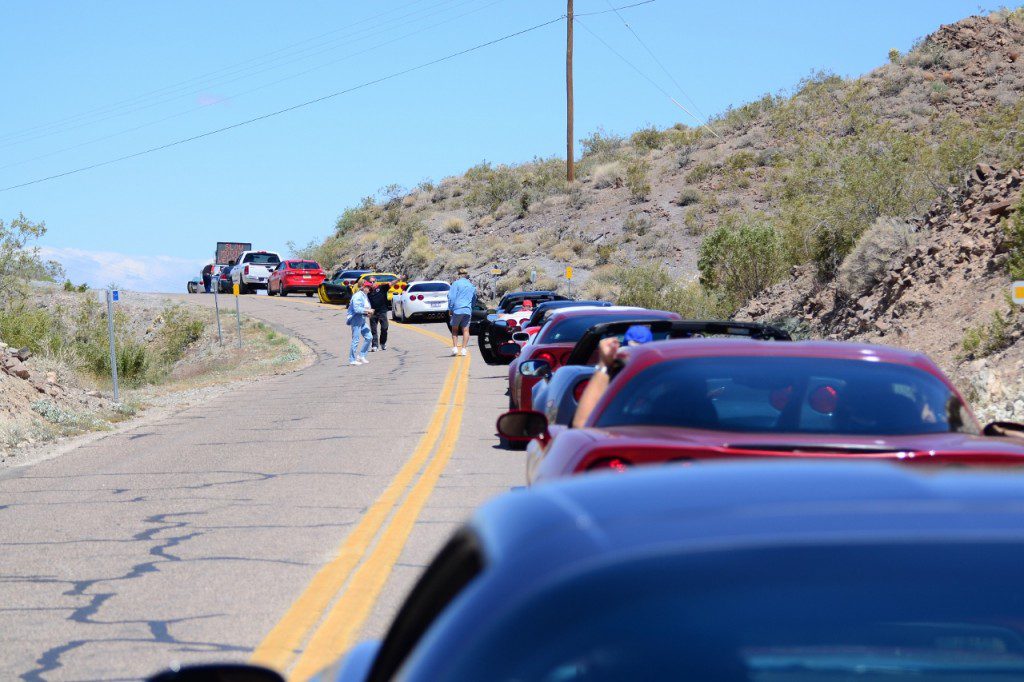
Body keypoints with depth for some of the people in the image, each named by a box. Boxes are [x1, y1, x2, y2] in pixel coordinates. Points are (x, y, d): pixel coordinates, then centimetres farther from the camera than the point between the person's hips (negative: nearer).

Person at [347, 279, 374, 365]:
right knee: (355, 340, -6)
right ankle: (352, 360, 1)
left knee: (369, 337, 8)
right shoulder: (358, 296, -16)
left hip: (362, 320, 10)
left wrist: (368, 312, 4)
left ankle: (361, 356, 18)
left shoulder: (364, 296, 14)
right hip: (356, 320, -10)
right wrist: (367, 311, -17)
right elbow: (357, 309, -24)